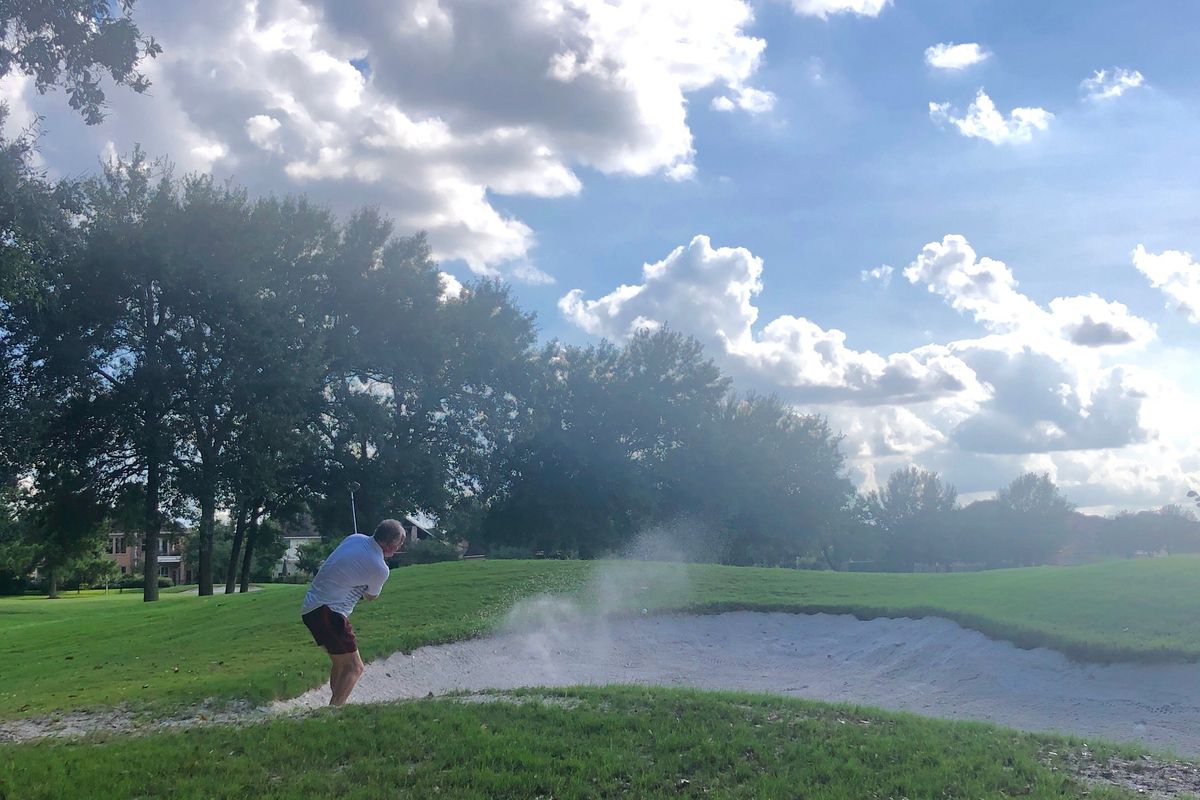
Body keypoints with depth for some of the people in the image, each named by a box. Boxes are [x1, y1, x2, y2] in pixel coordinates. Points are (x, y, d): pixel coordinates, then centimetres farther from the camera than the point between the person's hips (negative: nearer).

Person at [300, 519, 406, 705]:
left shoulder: (355, 538, 5)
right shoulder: (380, 569, -14)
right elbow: (371, 596, 6)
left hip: (310, 607, 9)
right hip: (328, 612, -9)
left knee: (340, 663, 20)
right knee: (354, 667, -4)